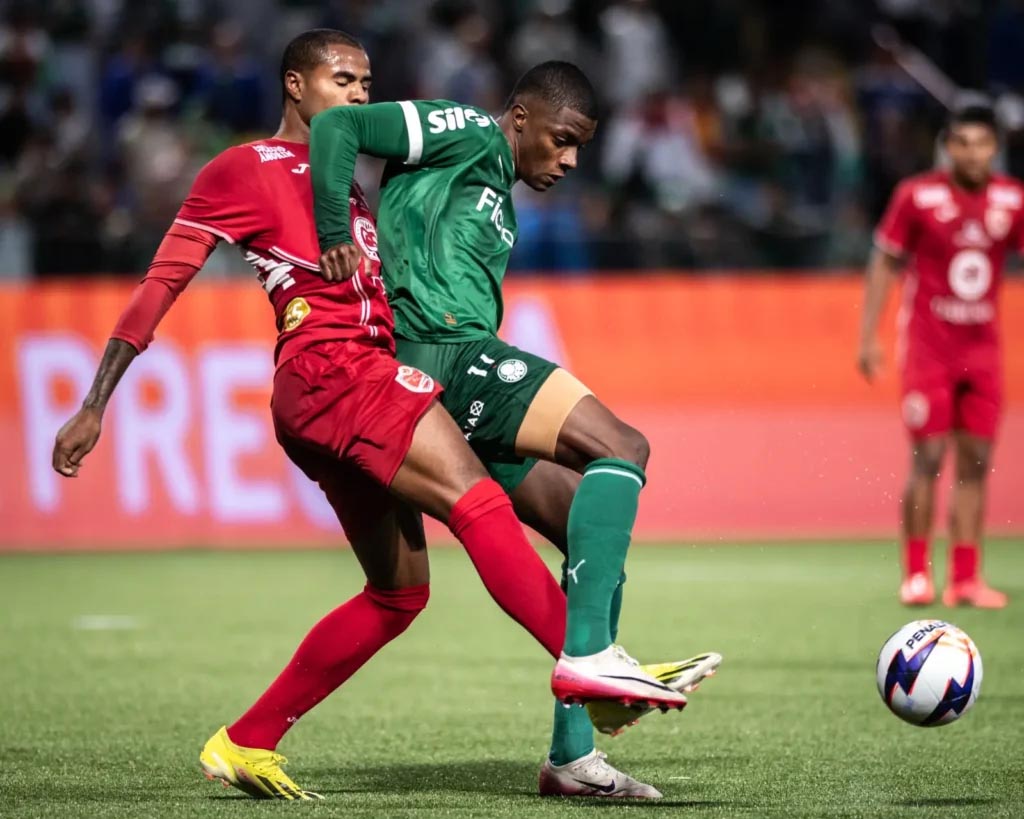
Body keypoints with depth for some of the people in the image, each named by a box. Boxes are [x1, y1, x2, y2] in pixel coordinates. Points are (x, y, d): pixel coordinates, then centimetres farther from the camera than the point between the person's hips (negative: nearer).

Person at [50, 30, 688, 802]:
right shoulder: (245, 171, 5)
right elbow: (161, 283, 2)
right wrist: (94, 406, -2)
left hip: (369, 376, 9)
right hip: (326, 371, -9)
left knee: (398, 592, 8)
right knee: (476, 499, -24)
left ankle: (245, 744, 12)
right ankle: (592, 661, -36)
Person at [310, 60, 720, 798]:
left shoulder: (500, 208, 30)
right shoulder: (466, 134, 4)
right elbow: (335, 126, -7)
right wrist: (334, 237, -12)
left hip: (469, 369, 10)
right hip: (445, 356, -10)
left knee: (595, 538, 5)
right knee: (621, 448, -22)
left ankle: (572, 754, 5)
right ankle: (588, 652, -32)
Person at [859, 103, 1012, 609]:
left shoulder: (1011, 201, 2)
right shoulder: (916, 196, -6)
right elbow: (884, 264, 0)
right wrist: (868, 336, -4)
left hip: (982, 348, 3)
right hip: (927, 346, -3)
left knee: (975, 463, 1)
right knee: (928, 458, -6)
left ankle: (965, 579, 5)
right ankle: (915, 574, 4)